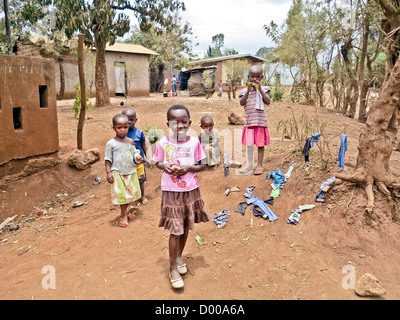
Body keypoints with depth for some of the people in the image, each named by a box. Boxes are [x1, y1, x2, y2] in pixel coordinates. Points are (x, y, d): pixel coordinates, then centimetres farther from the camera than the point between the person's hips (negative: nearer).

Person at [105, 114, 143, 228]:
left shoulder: (131, 141, 2)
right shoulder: (111, 143, -9)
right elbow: (108, 159, -6)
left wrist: (137, 157, -11)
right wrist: (108, 172, -12)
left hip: (131, 172, 4)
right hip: (118, 173, -4)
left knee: (130, 193, 14)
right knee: (121, 194, 2)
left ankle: (125, 211, 36)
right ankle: (124, 214, 19)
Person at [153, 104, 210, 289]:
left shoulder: (194, 142, -5)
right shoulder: (163, 143, -6)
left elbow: (202, 166, 0)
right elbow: (157, 162, 7)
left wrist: (189, 167, -18)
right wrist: (164, 166, -14)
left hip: (190, 190, 2)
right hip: (171, 191, -2)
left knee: (186, 227, 17)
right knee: (175, 230, 1)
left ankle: (179, 257, 41)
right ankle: (173, 268, 19)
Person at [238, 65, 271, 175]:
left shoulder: (264, 89, 5)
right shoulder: (245, 90, 6)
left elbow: (268, 101, -9)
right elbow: (242, 103, -8)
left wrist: (260, 89, -14)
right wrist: (248, 91, -16)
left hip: (261, 120, 0)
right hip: (249, 121, 0)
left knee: (260, 143, 5)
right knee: (249, 144, 0)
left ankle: (259, 165, 16)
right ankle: (249, 164, 15)